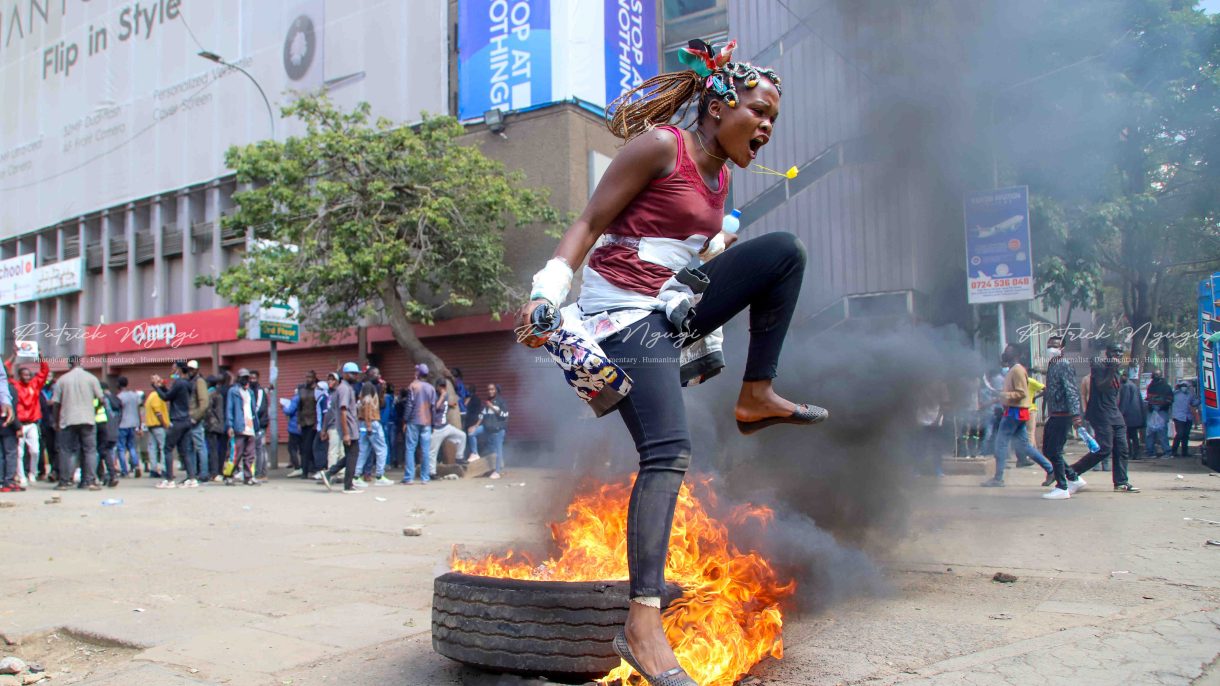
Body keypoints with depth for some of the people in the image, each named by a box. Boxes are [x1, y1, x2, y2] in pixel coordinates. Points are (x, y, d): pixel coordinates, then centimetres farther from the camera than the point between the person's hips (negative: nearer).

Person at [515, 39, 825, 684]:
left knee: (785, 249, -1)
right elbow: (588, 224, -11)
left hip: (675, 309, 8)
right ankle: (642, 624, -21)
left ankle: (757, 397, 2)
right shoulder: (658, 146, -10)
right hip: (625, 314, -8)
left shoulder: (720, 177, 15)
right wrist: (546, 294, -22)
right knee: (667, 452, -21)